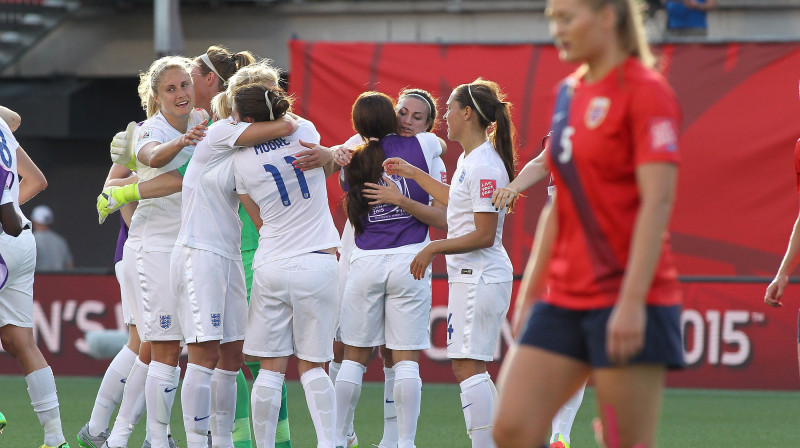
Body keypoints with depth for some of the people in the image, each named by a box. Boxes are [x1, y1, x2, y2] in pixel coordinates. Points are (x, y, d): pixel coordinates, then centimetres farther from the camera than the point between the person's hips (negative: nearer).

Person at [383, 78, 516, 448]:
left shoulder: (484, 165, -18)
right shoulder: (469, 160, 13)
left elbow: (484, 235, -21)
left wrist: (434, 248, -14)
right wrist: (413, 174, 38)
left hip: (481, 276, -10)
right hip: (471, 276, 10)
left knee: (468, 367, -12)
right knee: (470, 368, 12)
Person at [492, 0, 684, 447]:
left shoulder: (645, 92, -9)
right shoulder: (569, 94, 14)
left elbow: (657, 201, -16)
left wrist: (632, 301, -23)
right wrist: (531, 292, 18)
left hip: (630, 301, -7)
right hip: (565, 299, 8)